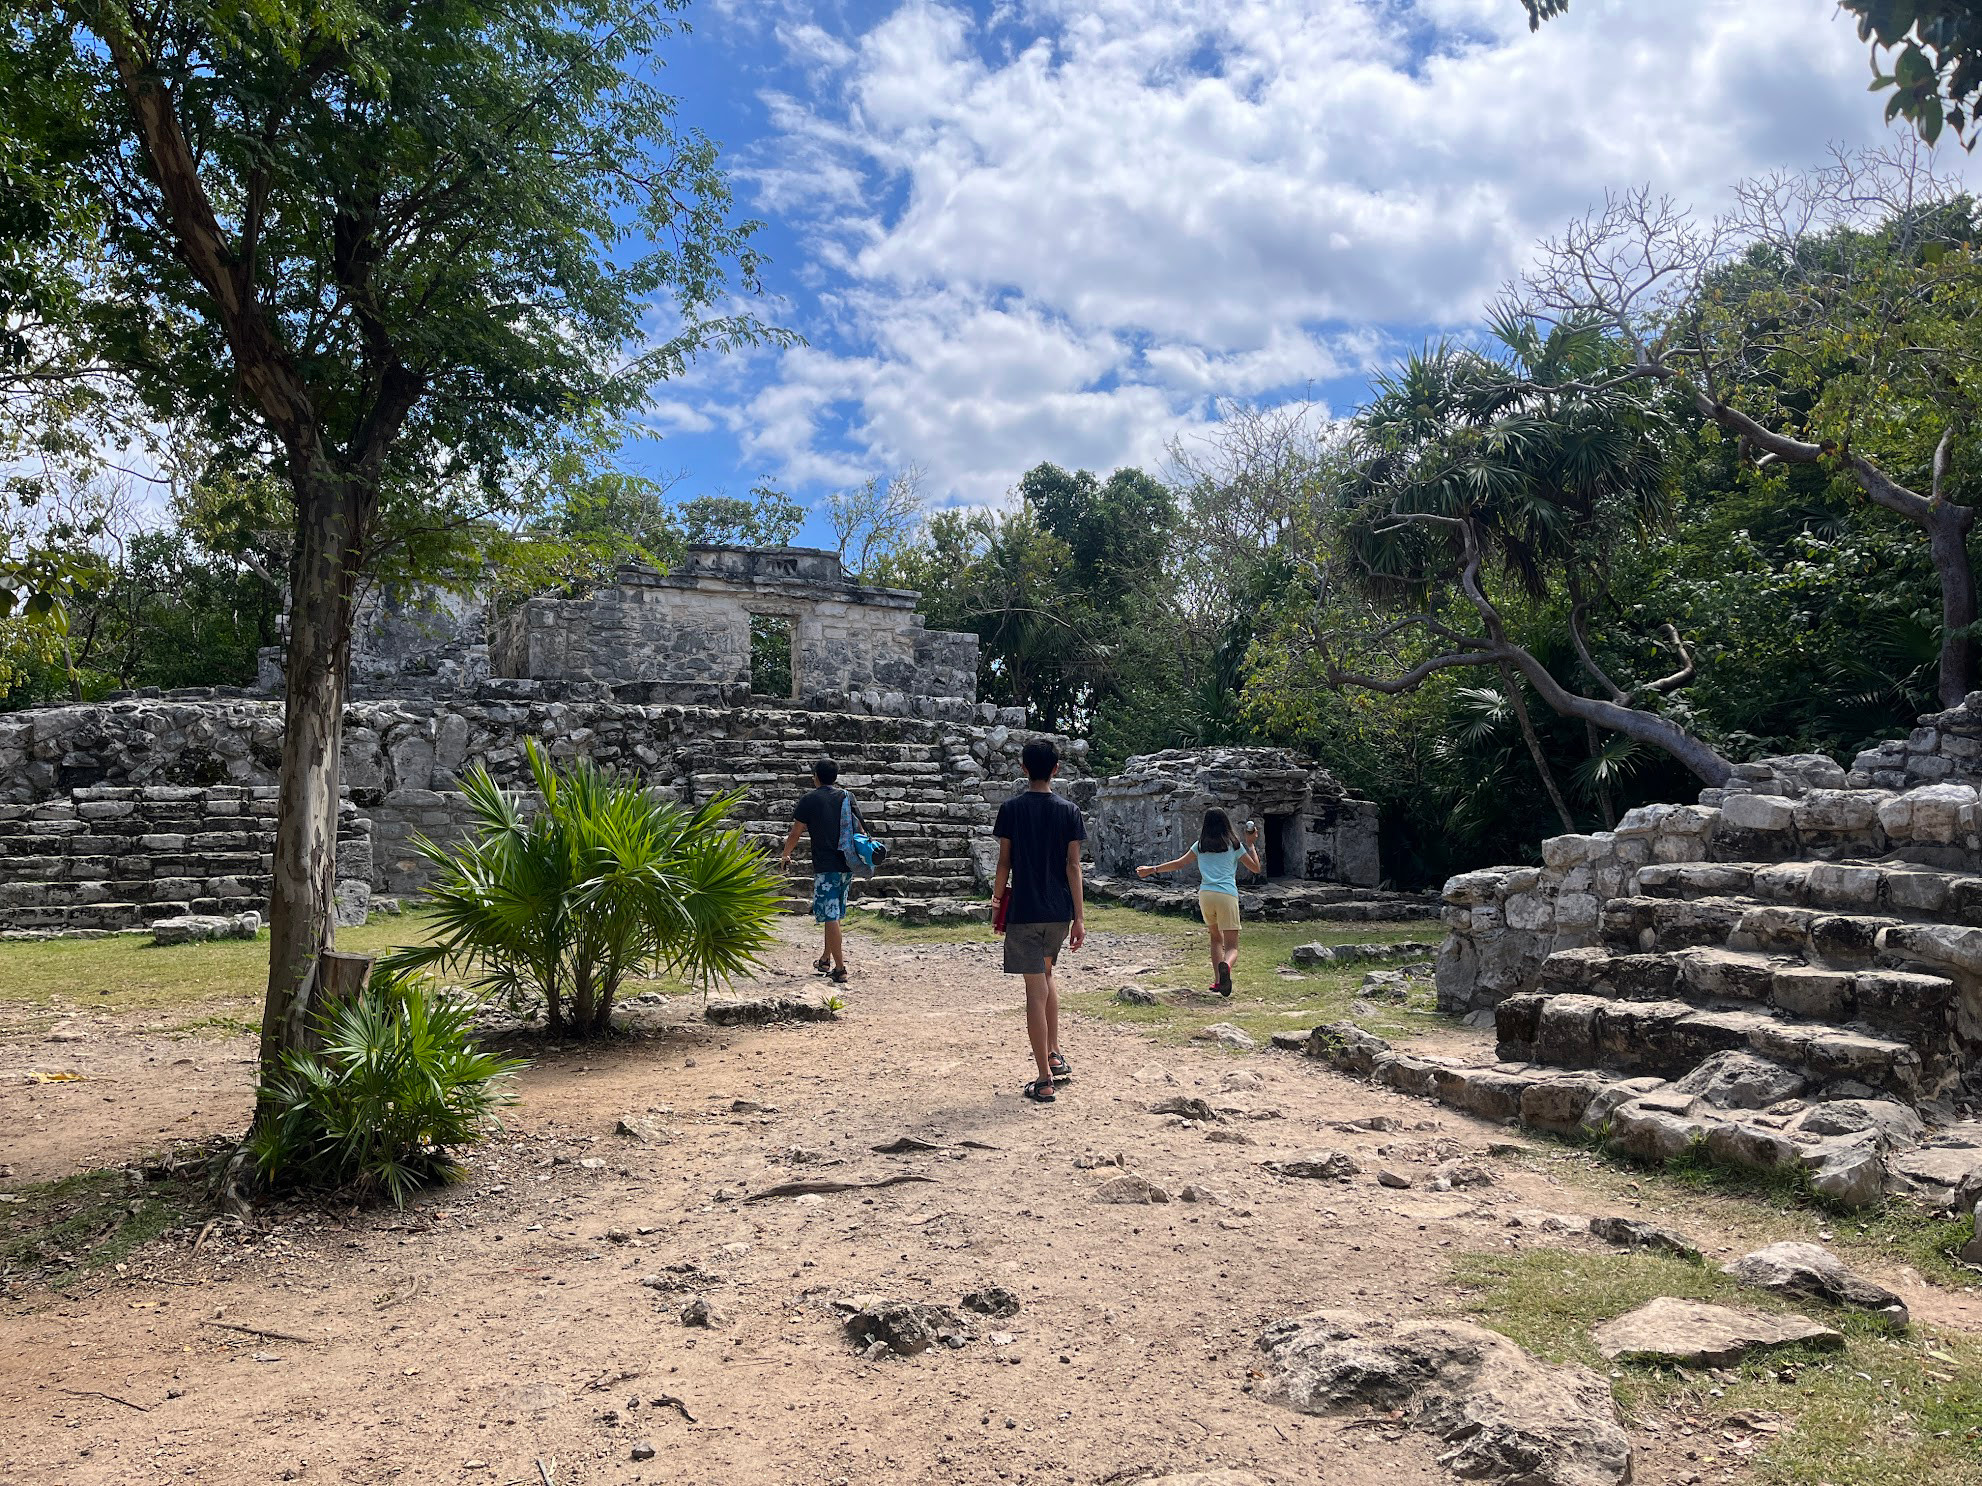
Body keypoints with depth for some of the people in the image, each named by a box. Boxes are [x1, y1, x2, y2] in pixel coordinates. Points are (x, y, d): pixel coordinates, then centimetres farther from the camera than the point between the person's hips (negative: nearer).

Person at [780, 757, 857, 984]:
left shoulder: (810, 800, -3)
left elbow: (794, 834, 1)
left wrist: (785, 855, 17)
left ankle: (840, 969, -8)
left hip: (825, 866, -6)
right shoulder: (846, 797, 10)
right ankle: (826, 960, 29)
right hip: (847, 865, 6)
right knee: (835, 914, 18)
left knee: (830, 917, -5)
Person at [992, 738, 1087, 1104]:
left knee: (1036, 990, -3)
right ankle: (1055, 1056, 25)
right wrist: (1079, 917, 0)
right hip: (1060, 911, 3)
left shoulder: (1011, 809, -5)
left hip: (1024, 910, -3)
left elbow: (1004, 861, -2)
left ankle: (1044, 1080, -3)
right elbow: (1073, 865, -2)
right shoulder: (1069, 811, -1)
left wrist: (998, 893, 17)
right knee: (1045, 975, 25)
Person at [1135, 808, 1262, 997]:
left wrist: (1152, 870, 29)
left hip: (1205, 894, 2)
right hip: (1227, 895, -2)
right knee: (1232, 947, -4)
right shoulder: (1234, 844, 12)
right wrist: (1251, 843, 29)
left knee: (1216, 938, 24)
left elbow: (1179, 864, 18)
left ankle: (1217, 980, 10)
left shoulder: (1200, 845, 16)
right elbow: (1255, 868, 19)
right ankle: (1226, 965, -39)